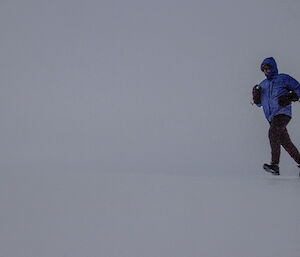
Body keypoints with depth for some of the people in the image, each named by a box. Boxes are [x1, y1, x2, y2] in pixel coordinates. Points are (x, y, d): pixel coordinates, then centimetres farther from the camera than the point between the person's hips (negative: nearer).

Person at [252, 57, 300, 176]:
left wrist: (289, 98, -10)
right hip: (272, 117, 6)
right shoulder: (262, 85, 21)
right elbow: (259, 103, 22)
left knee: (273, 132, -27)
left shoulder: (283, 78, 5)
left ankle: (275, 165, -31)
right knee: (286, 142, 5)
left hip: (283, 112, -6)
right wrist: (256, 95, 0)